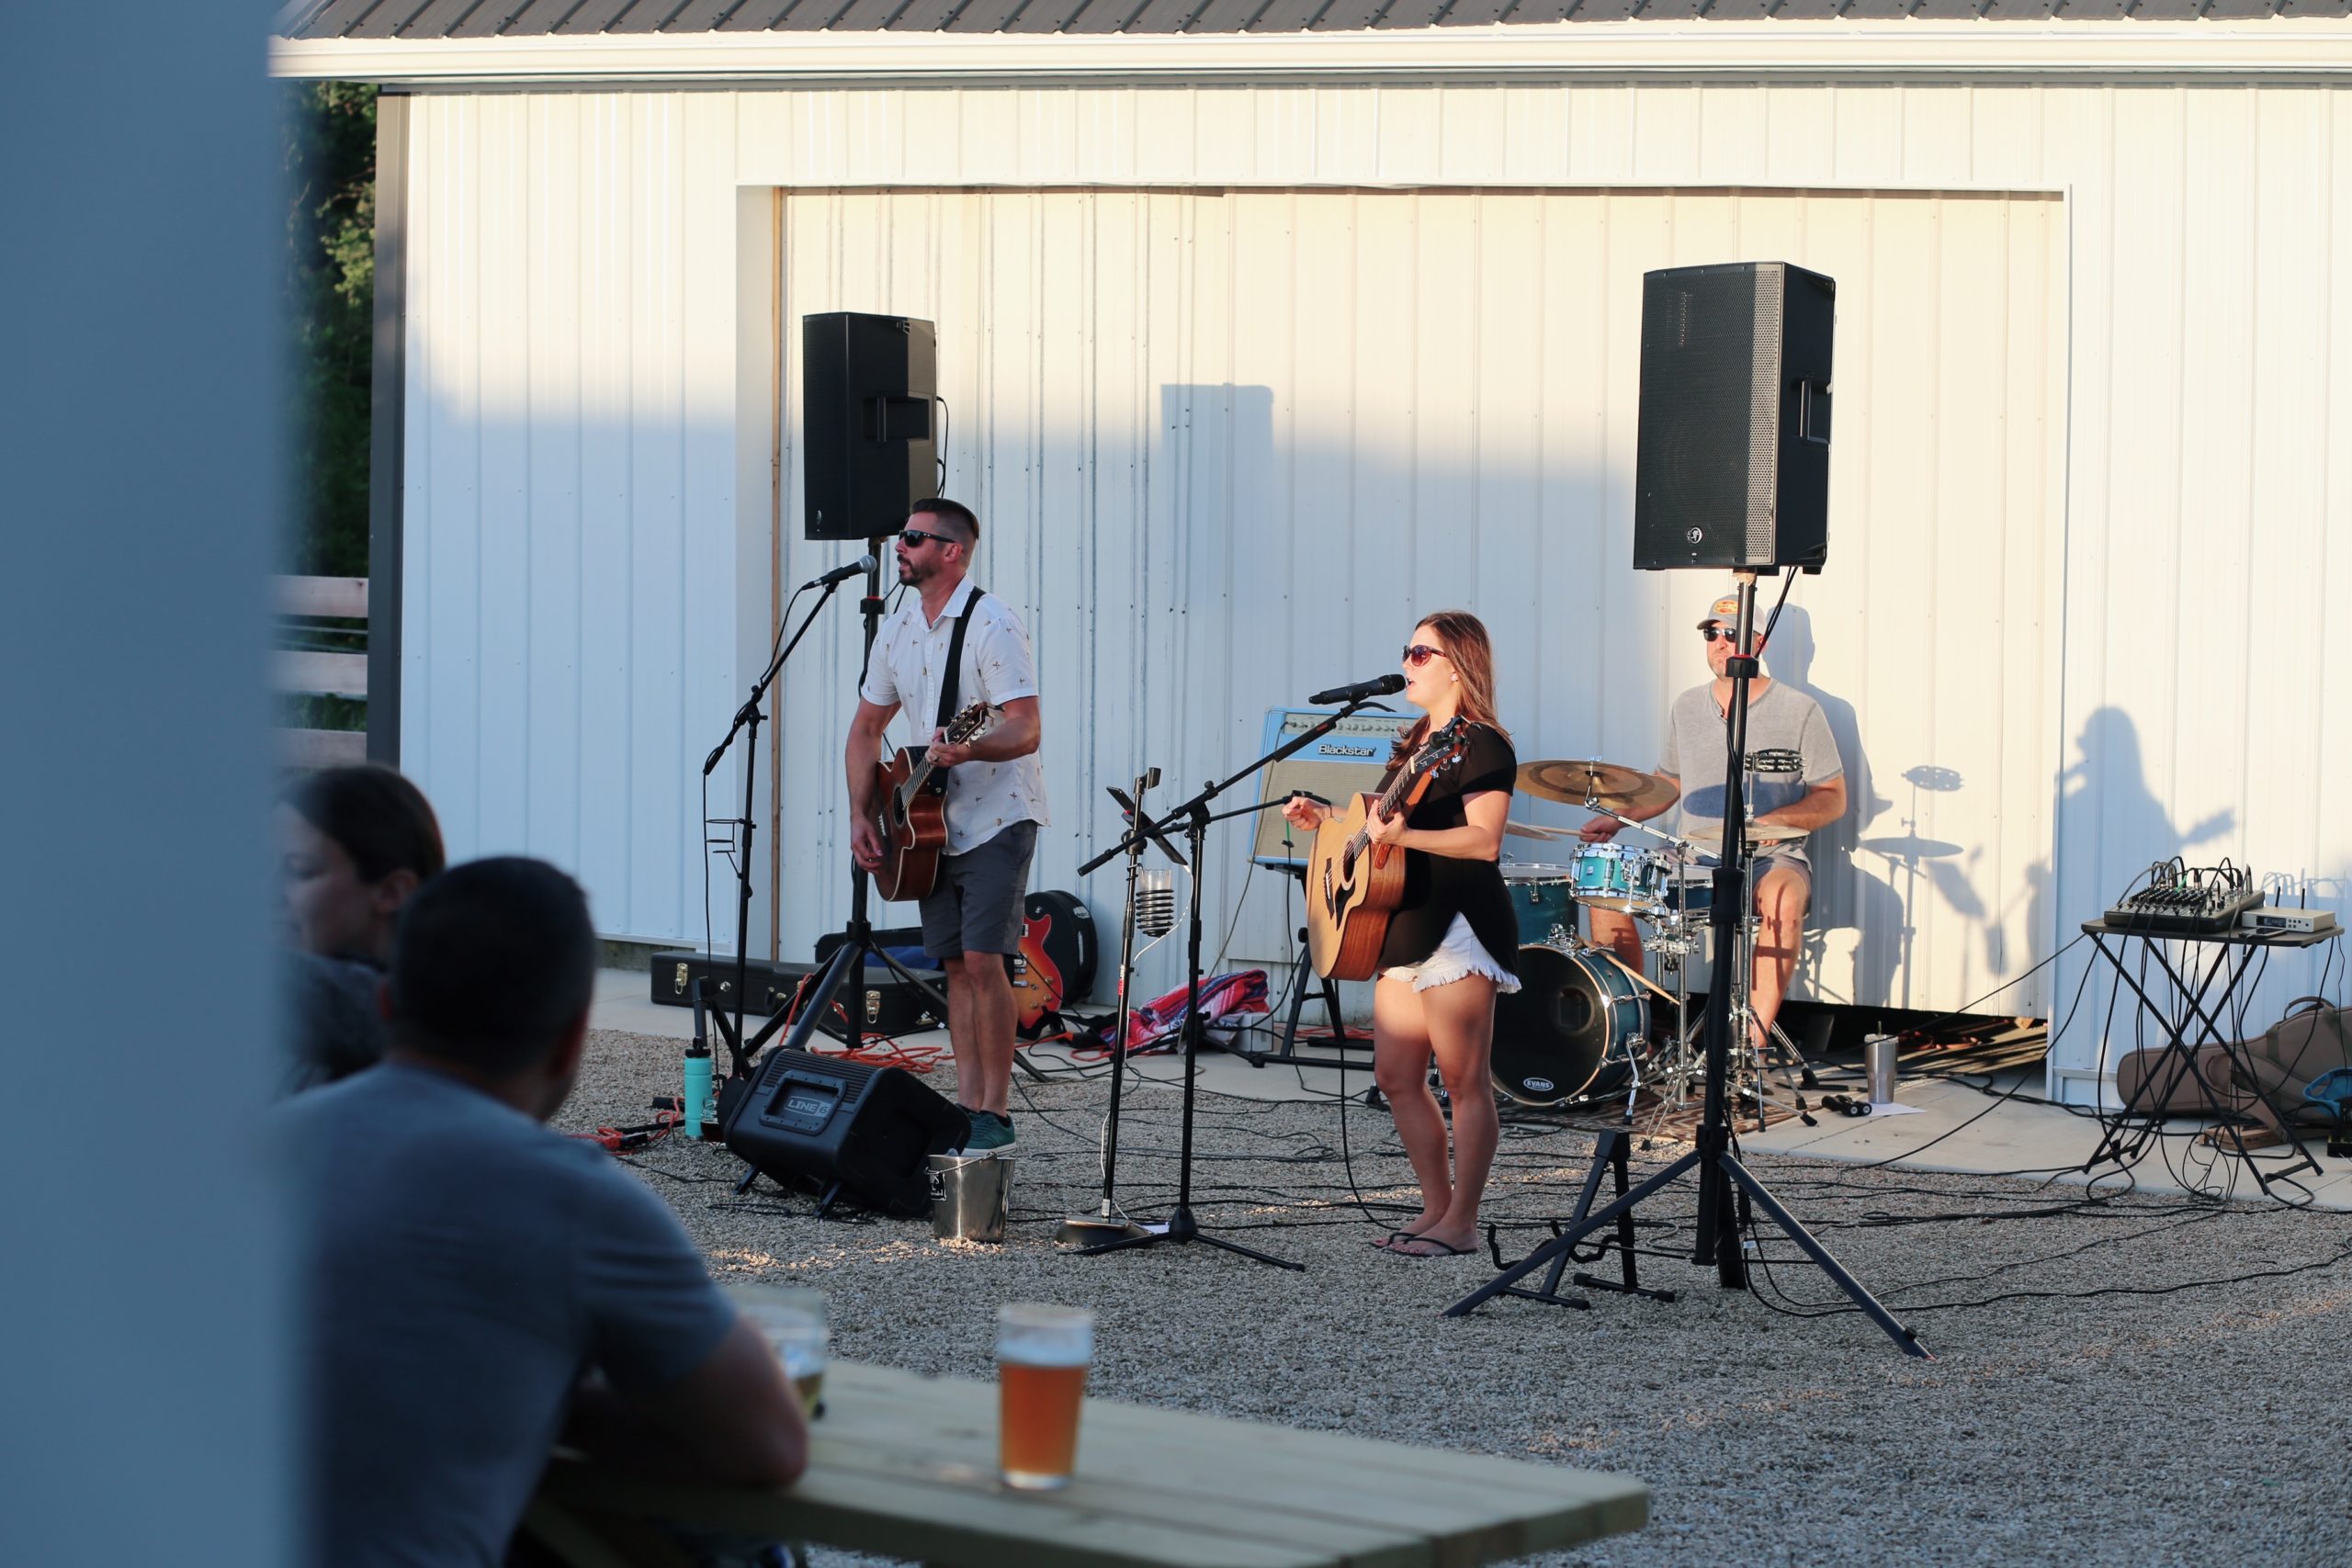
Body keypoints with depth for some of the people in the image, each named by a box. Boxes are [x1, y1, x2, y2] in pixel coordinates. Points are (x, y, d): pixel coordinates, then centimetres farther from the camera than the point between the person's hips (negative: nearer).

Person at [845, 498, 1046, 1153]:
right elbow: (867, 727, 17)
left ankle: (995, 1113, -9)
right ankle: (968, 1105, 12)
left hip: (998, 818, -7)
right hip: (933, 824, 7)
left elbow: (1026, 731, -23)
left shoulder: (992, 624, -16)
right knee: (955, 964, 8)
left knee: (983, 959, -14)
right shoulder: (898, 630, 7)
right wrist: (862, 815, 7)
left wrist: (968, 749, -42)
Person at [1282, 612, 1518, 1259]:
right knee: (1396, 1077, 10)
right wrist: (1326, 819, 16)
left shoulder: (1481, 746, -10)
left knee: (1464, 1080, -6)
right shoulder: (1415, 744, 19)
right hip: (1407, 926, 10)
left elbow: (1484, 840, -21)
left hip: (1459, 926, -10)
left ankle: (1462, 1223, -3)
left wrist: (1402, 835, -30)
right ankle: (1436, 1207, 19)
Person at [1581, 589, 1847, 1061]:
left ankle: (1755, 1037, -38)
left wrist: (1774, 821, -19)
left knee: (1783, 898, -38)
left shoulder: (1799, 711, -2)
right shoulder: (1686, 708, 12)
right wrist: (1619, 818, 7)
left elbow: (1833, 799, -2)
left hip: (1771, 859, -5)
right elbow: (1668, 785, 24)